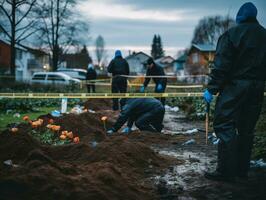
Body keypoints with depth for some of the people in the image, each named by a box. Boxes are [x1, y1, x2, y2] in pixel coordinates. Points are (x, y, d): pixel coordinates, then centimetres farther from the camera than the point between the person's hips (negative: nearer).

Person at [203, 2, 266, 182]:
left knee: (225, 126, -5)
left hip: (235, 86, -6)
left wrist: (212, 89, -9)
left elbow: (221, 65, -11)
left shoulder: (232, 34, -6)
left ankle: (226, 171, -9)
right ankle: (242, 170, 17)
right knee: (246, 129, 12)